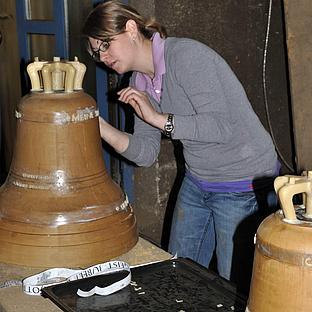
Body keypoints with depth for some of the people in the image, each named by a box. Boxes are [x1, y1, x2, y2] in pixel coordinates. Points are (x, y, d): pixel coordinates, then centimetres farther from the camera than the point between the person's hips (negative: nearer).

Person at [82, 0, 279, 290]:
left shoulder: (186, 55, -22)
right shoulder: (141, 82, 3)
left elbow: (221, 127, -29)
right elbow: (145, 153, -1)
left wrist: (159, 119, -27)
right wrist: (98, 125, -12)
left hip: (244, 186, -8)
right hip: (197, 182, 8)